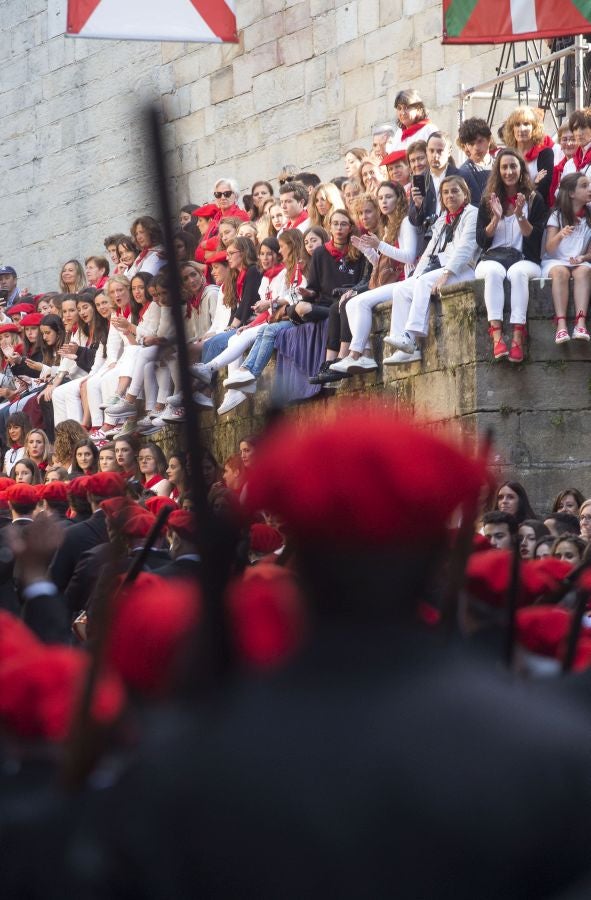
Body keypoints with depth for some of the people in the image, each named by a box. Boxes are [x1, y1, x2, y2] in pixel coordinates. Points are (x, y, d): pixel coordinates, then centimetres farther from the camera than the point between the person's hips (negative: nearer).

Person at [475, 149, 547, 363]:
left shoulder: (534, 200, 9)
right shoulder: (488, 201, 13)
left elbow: (535, 239, 1)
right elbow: (481, 241, 6)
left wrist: (520, 216, -13)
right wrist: (496, 218, -10)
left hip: (524, 259, -1)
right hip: (492, 258, 1)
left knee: (518, 272, -38)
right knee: (494, 272, -36)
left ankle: (518, 336, -49)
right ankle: (496, 335, -49)